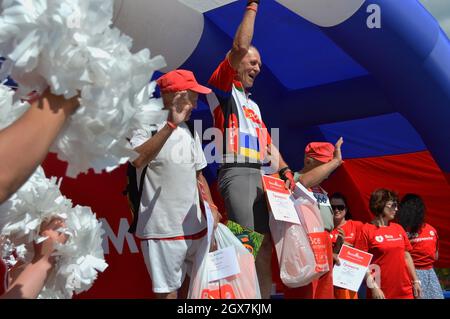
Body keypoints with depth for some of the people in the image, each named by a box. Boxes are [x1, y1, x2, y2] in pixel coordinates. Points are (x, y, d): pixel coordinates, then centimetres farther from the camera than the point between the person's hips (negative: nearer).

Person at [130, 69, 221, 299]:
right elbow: (138, 160, -30)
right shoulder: (147, 128, -9)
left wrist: (211, 207, 6)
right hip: (162, 230, -7)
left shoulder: (190, 132, 13)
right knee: (168, 292, 1)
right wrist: (172, 124, -30)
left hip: (195, 227, 7)